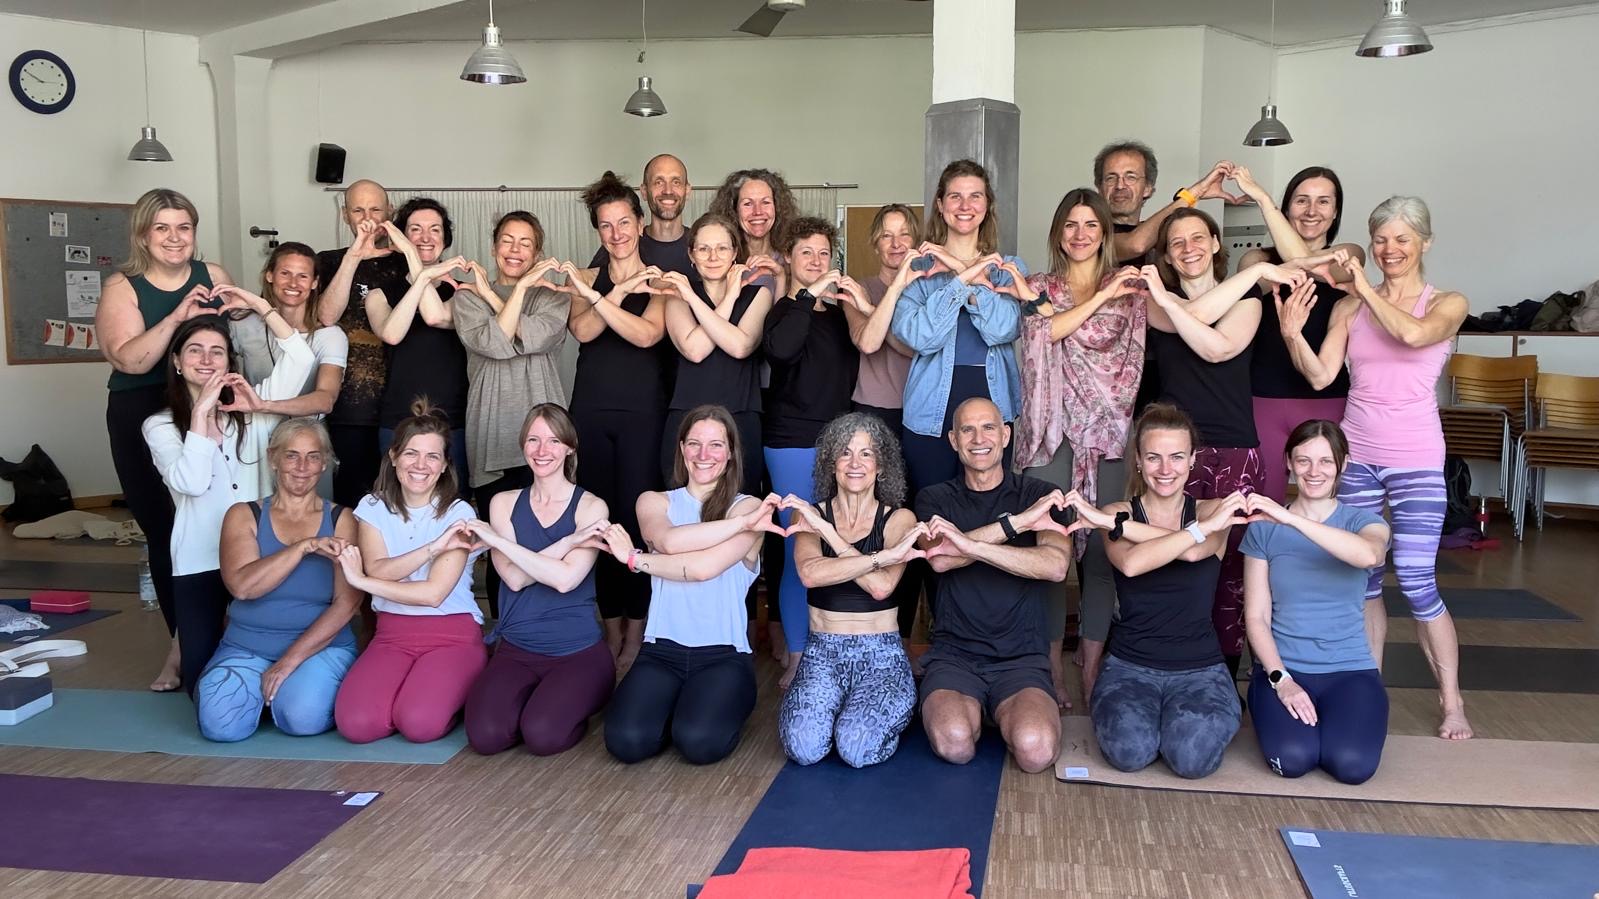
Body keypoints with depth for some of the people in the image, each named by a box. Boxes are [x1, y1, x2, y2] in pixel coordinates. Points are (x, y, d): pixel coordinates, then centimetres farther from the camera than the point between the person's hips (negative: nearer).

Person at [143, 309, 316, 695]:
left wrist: (260, 305, -5)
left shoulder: (252, 408, 8)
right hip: (199, 563, -1)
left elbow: (301, 358, -6)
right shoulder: (160, 426, 3)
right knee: (201, 673, 0)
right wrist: (201, 412, -13)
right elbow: (191, 483, -15)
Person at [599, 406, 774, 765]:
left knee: (700, 742, -28)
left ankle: (726, 706, 9)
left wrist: (633, 558, -7)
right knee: (627, 741, -24)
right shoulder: (655, 502, 10)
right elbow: (669, 541, -15)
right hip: (662, 649, 2)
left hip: (724, 653, -2)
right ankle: (674, 705, 11)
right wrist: (742, 523, -17)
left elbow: (703, 567, -15)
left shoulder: (749, 507, 0)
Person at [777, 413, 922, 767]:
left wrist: (828, 531, -15)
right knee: (804, 746, -26)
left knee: (858, 748, -27)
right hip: (822, 652, 1)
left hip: (881, 655, -1)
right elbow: (810, 573, -18)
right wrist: (884, 556, -25)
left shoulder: (899, 518, 1)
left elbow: (881, 586, -17)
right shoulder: (810, 515, 4)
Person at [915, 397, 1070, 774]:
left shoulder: (1041, 495, 7)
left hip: (1021, 658, 0)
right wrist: (1017, 521, -16)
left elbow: (1055, 565, -13)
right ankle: (972, 708, 6)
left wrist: (971, 544, -22)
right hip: (953, 655, 0)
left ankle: (1002, 712, 6)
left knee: (1036, 750, -28)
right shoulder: (934, 499, 10)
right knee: (954, 742, -30)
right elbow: (939, 559, -13)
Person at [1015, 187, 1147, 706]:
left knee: (1100, 547, -1)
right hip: (1051, 429, 0)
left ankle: (1093, 669, 7)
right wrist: (1102, 295, -9)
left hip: (1105, 429, 0)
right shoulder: (1038, 287, 14)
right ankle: (1052, 666, 5)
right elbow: (1045, 331, -7)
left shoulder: (1129, 287, 12)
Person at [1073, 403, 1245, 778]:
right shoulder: (1118, 512, -1)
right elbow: (1130, 563, -24)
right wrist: (1204, 526, -28)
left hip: (1200, 668, 0)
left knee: (1192, 756, -27)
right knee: (1130, 750, -27)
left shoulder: (1213, 511, 0)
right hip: (1130, 666, 0)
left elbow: (1194, 552, -24)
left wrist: (1111, 522, -21)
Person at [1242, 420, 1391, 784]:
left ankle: (1329, 716, 8)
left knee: (1353, 764, -26)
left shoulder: (1362, 521, 3)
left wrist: (1290, 519, -32)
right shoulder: (1264, 527, 3)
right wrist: (1281, 679, -14)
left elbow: (1369, 556, -25)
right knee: (1293, 758, -27)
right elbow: (1256, 616, 0)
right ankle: (1286, 714, 7)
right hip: (1282, 668, 0)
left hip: (1350, 669, 1)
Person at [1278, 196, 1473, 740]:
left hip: (1415, 459, -3)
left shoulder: (1447, 304, 1)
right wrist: (1293, 334, -16)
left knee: (1416, 580, -7)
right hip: (1357, 455, 3)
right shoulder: (1350, 307, 8)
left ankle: (1452, 702, 7)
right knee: (1363, 577, 8)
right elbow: (1320, 375, 0)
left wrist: (1363, 285, -15)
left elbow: (1411, 333, -22)